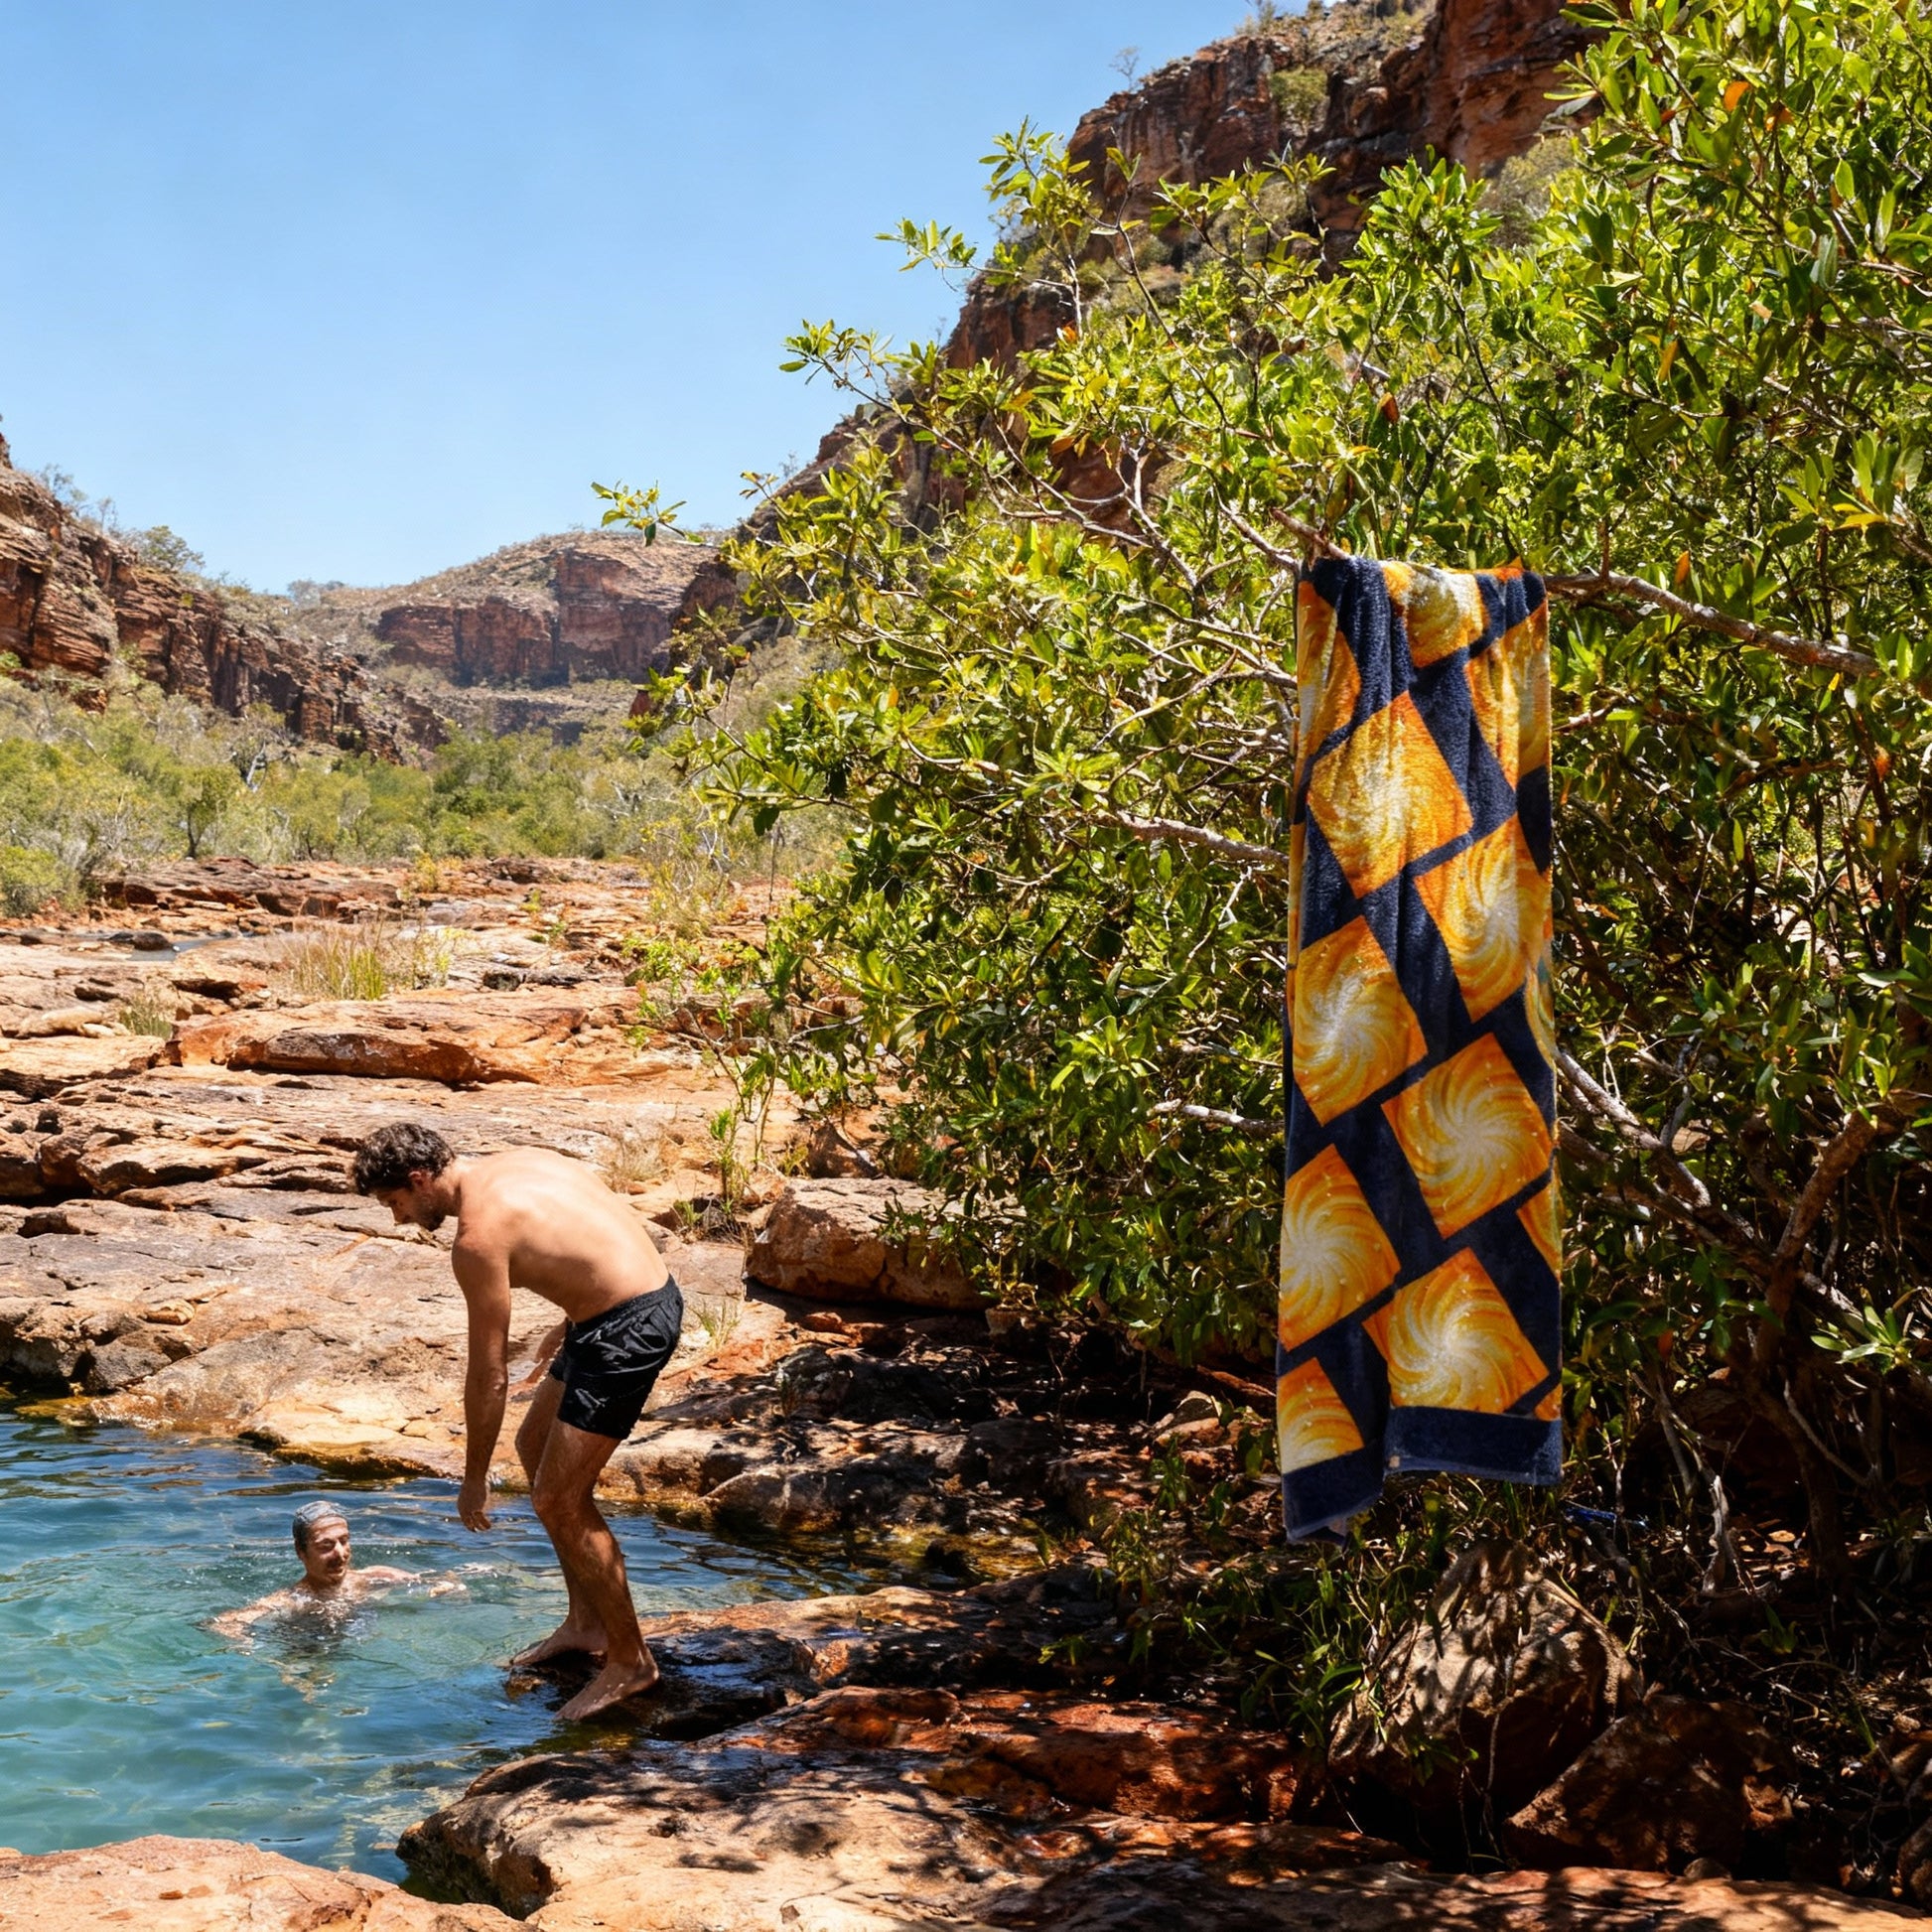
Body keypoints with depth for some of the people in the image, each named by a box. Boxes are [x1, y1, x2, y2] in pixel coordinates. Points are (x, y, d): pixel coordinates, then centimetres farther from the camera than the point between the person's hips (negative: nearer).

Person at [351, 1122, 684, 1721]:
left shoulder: (478, 1237, -17)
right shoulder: (518, 1161, 10)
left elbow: (488, 1374, -12)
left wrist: (474, 1480, -3)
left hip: (625, 1329, -11)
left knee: (560, 1501, -3)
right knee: (535, 1445, 23)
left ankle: (630, 1660, 9)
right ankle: (585, 1621, 30)